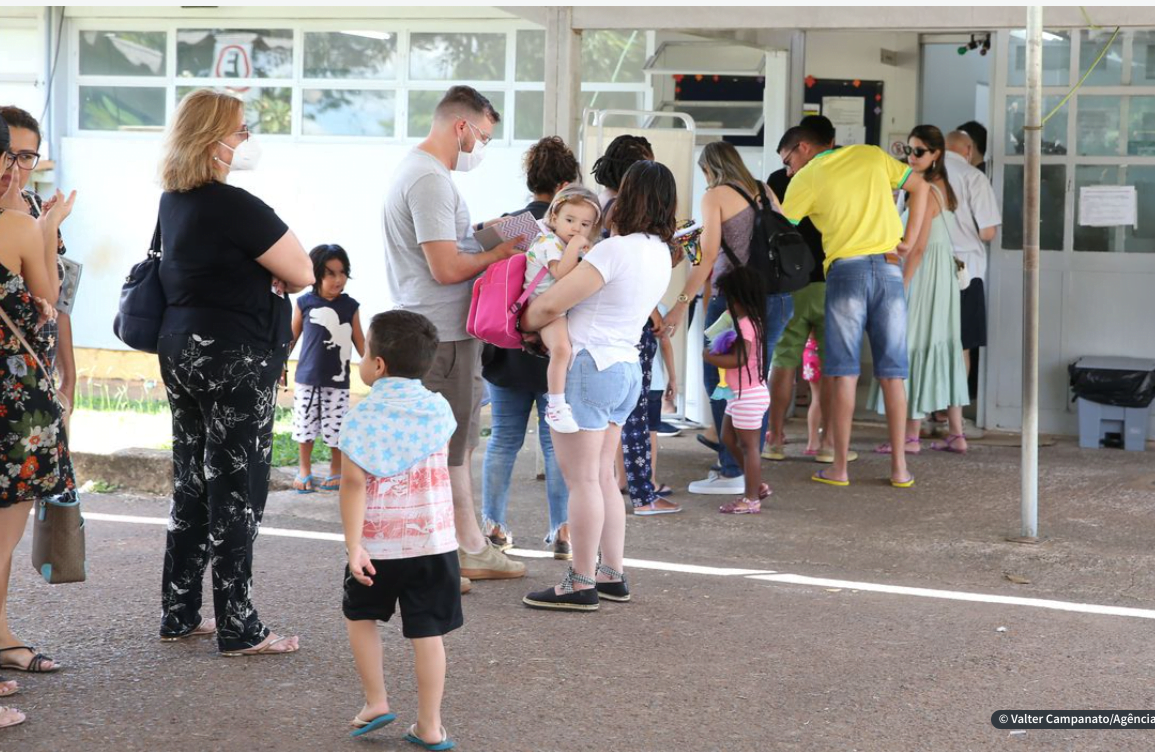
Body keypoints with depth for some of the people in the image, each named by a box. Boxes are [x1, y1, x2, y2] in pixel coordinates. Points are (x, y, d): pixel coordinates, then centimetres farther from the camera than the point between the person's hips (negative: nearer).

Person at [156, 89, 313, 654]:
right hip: (233, 360, -9)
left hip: (181, 349, 9)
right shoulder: (233, 206, -18)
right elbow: (303, 274, -13)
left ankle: (179, 614, 21)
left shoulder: (174, 201, 9)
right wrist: (279, 265, 6)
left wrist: (264, 269, 4)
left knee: (191, 486, 15)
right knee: (237, 491, -2)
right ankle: (237, 628, 2)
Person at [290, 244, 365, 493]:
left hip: (338, 381, 0)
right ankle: (304, 470, 22)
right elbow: (292, 336, 6)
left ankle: (336, 471, 18)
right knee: (305, 426, 7)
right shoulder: (304, 303, -4)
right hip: (307, 378, 0)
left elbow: (359, 341, 5)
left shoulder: (350, 306, -2)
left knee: (336, 428, 2)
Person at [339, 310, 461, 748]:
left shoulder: (363, 416, -10)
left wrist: (353, 547, -16)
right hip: (434, 543, 2)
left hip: (379, 544, -2)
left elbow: (354, 485, -15)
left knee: (360, 616, 21)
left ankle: (375, 703, 19)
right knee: (427, 631, 4)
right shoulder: (439, 409, 1)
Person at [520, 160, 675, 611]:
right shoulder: (660, 254, 8)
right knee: (603, 478, 16)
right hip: (626, 367, 9)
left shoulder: (615, 250, -20)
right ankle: (613, 575, 20)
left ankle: (582, 584, 1)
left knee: (582, 480, -3)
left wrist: (525, 324, 2)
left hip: (588, 367, -9)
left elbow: (551, 305, -18)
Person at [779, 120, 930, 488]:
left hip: (846, 268, -3)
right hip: (889, 268, 3)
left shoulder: (806, 179, 4)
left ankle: (839, 467, 1)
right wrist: (909, 240, 10)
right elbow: (920, 187, 16)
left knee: (844, 371, 1)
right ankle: (899, 467, 6)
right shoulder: (871, 155, 14)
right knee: (892, 372, 5)